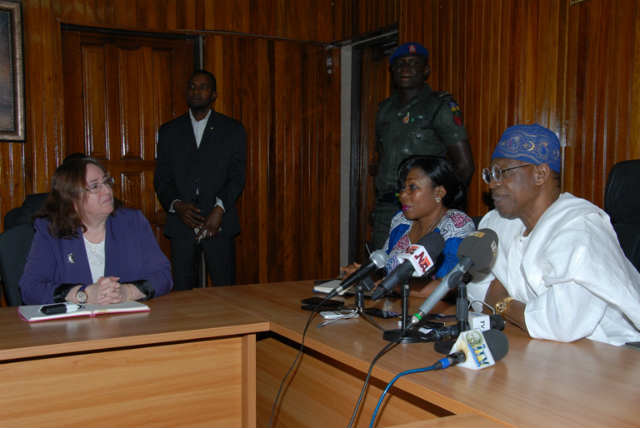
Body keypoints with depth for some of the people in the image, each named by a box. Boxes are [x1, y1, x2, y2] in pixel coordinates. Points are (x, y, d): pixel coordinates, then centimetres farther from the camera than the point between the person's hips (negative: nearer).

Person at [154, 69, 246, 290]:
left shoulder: (232, 129, 8)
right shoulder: (169, 131, 13)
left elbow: (237, 176, 1)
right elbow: (161, 178, 8)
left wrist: (219, 208, -14)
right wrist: (176, 205, -10)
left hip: (219, 222, -1)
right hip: (181, 223, 1)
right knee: (182, 291, 2)